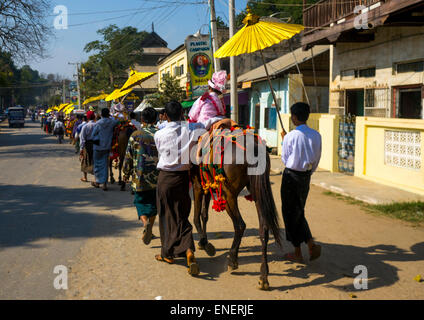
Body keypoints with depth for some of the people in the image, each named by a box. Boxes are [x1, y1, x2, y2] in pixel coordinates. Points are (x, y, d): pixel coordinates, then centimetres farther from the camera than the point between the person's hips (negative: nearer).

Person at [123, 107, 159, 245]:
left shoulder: (135, 135, -6)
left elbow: (128, 156, -3)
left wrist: (126, 173, 10)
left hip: (140, 176, -2)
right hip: (157, 176, 2)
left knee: (141, 202, 7)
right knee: (153, 203, 15)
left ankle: (145, 223, -19)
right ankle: (149, 230, 21)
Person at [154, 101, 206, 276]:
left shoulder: (159, 135, -6)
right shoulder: (191, 129, -6)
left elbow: (161, 153, 6)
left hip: (165, 177, -1)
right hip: (183, 176, 1)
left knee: (166, 215, 12)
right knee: (181, 215, 10)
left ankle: (168, 253, 22)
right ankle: (188, 249, -10)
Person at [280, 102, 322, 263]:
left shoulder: (291, 136, -16)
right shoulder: (316, 135, -1)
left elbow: (285, 159, -6)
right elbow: (317, 159, 5)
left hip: (291, 176, -5)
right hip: (306, 176, 5)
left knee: (290, 214, 8)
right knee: (299, 212, 21)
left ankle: (297, 253, 15)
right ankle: (311, 244, 7)